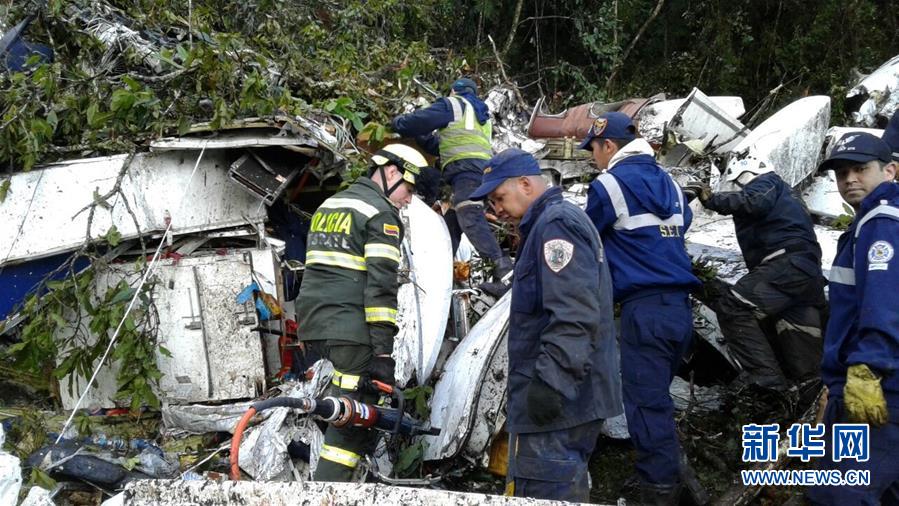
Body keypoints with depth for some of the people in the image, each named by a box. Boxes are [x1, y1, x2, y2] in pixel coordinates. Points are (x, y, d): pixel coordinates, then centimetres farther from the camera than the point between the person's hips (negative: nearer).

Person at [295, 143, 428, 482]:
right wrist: (383, 351, -17)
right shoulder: (381, 214, -5)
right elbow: (381, 285, -14)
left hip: (312, 325, 9)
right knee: (353, 416, -6)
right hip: (350, 327, -8)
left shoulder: (329, 205, 22)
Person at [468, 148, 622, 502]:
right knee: (565, 491, 17)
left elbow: (573, 314, -24)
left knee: (543, 495, -10)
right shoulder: (554, 222, 22)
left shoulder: (556, 223, -12)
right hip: (572, 395, 11)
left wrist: (550, 381, -26)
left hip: (556, 396, -11)